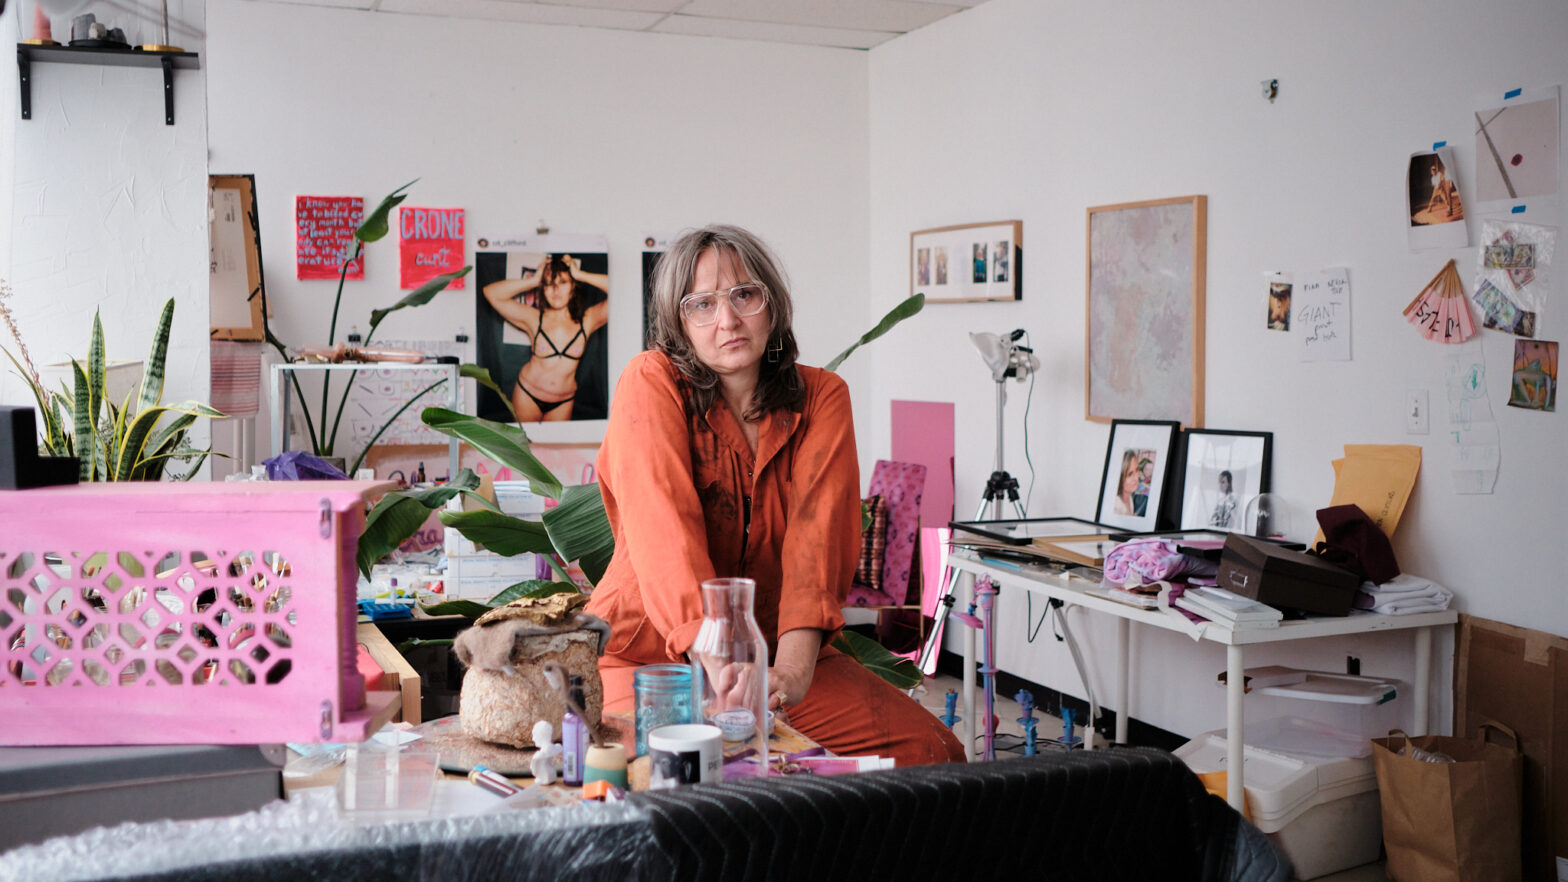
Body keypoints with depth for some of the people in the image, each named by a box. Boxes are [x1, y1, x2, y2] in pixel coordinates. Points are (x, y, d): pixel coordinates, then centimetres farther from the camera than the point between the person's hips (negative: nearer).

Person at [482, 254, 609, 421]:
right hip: (527, 394, 0)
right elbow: (491, 292, -12)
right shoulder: (534, 318, -7)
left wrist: (581, 275, -15)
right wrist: (533, 280, -14)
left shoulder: (587, 320, -7)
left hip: (563, 402, 0)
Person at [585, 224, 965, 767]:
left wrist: (793, 667, -32)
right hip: (651, 654, -3)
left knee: (929, 750, -14)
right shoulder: (652, 382, -9)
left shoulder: (822, 397, 1)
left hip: (779, 649, 4)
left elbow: (818, 531, -15)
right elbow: (664, 527, -23)